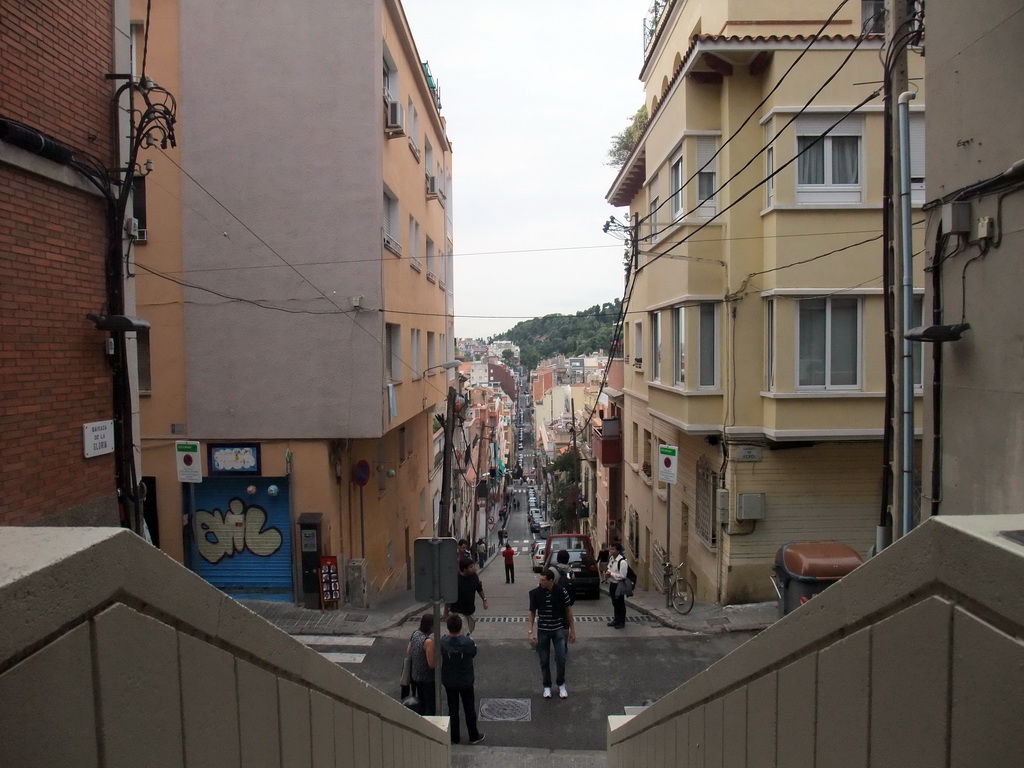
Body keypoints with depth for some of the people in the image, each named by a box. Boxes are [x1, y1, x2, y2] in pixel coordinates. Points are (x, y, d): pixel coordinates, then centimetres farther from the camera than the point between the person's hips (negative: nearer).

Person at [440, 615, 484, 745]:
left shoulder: (443, 642, -21)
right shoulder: (468, 642, -25)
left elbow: (441, 655, -2)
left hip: (449, 682, 1)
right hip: (466, 681, -1)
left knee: (452, 709, 18)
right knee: (469, 709, 16)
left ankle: (454, 737, 31)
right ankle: (474, 736, 30)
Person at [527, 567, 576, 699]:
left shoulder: (562, 592, -13)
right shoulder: (535, 593, -12)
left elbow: (568, 611, -2)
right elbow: (532, 613, -2)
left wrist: (572, 630, 1)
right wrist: (530, 631, -6)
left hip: (558, 630, 0)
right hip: (542, 631, 1)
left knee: (561, 659, 3)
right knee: (544, 660, 9)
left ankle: (561, 685, 25)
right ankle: (547, 686, 27)